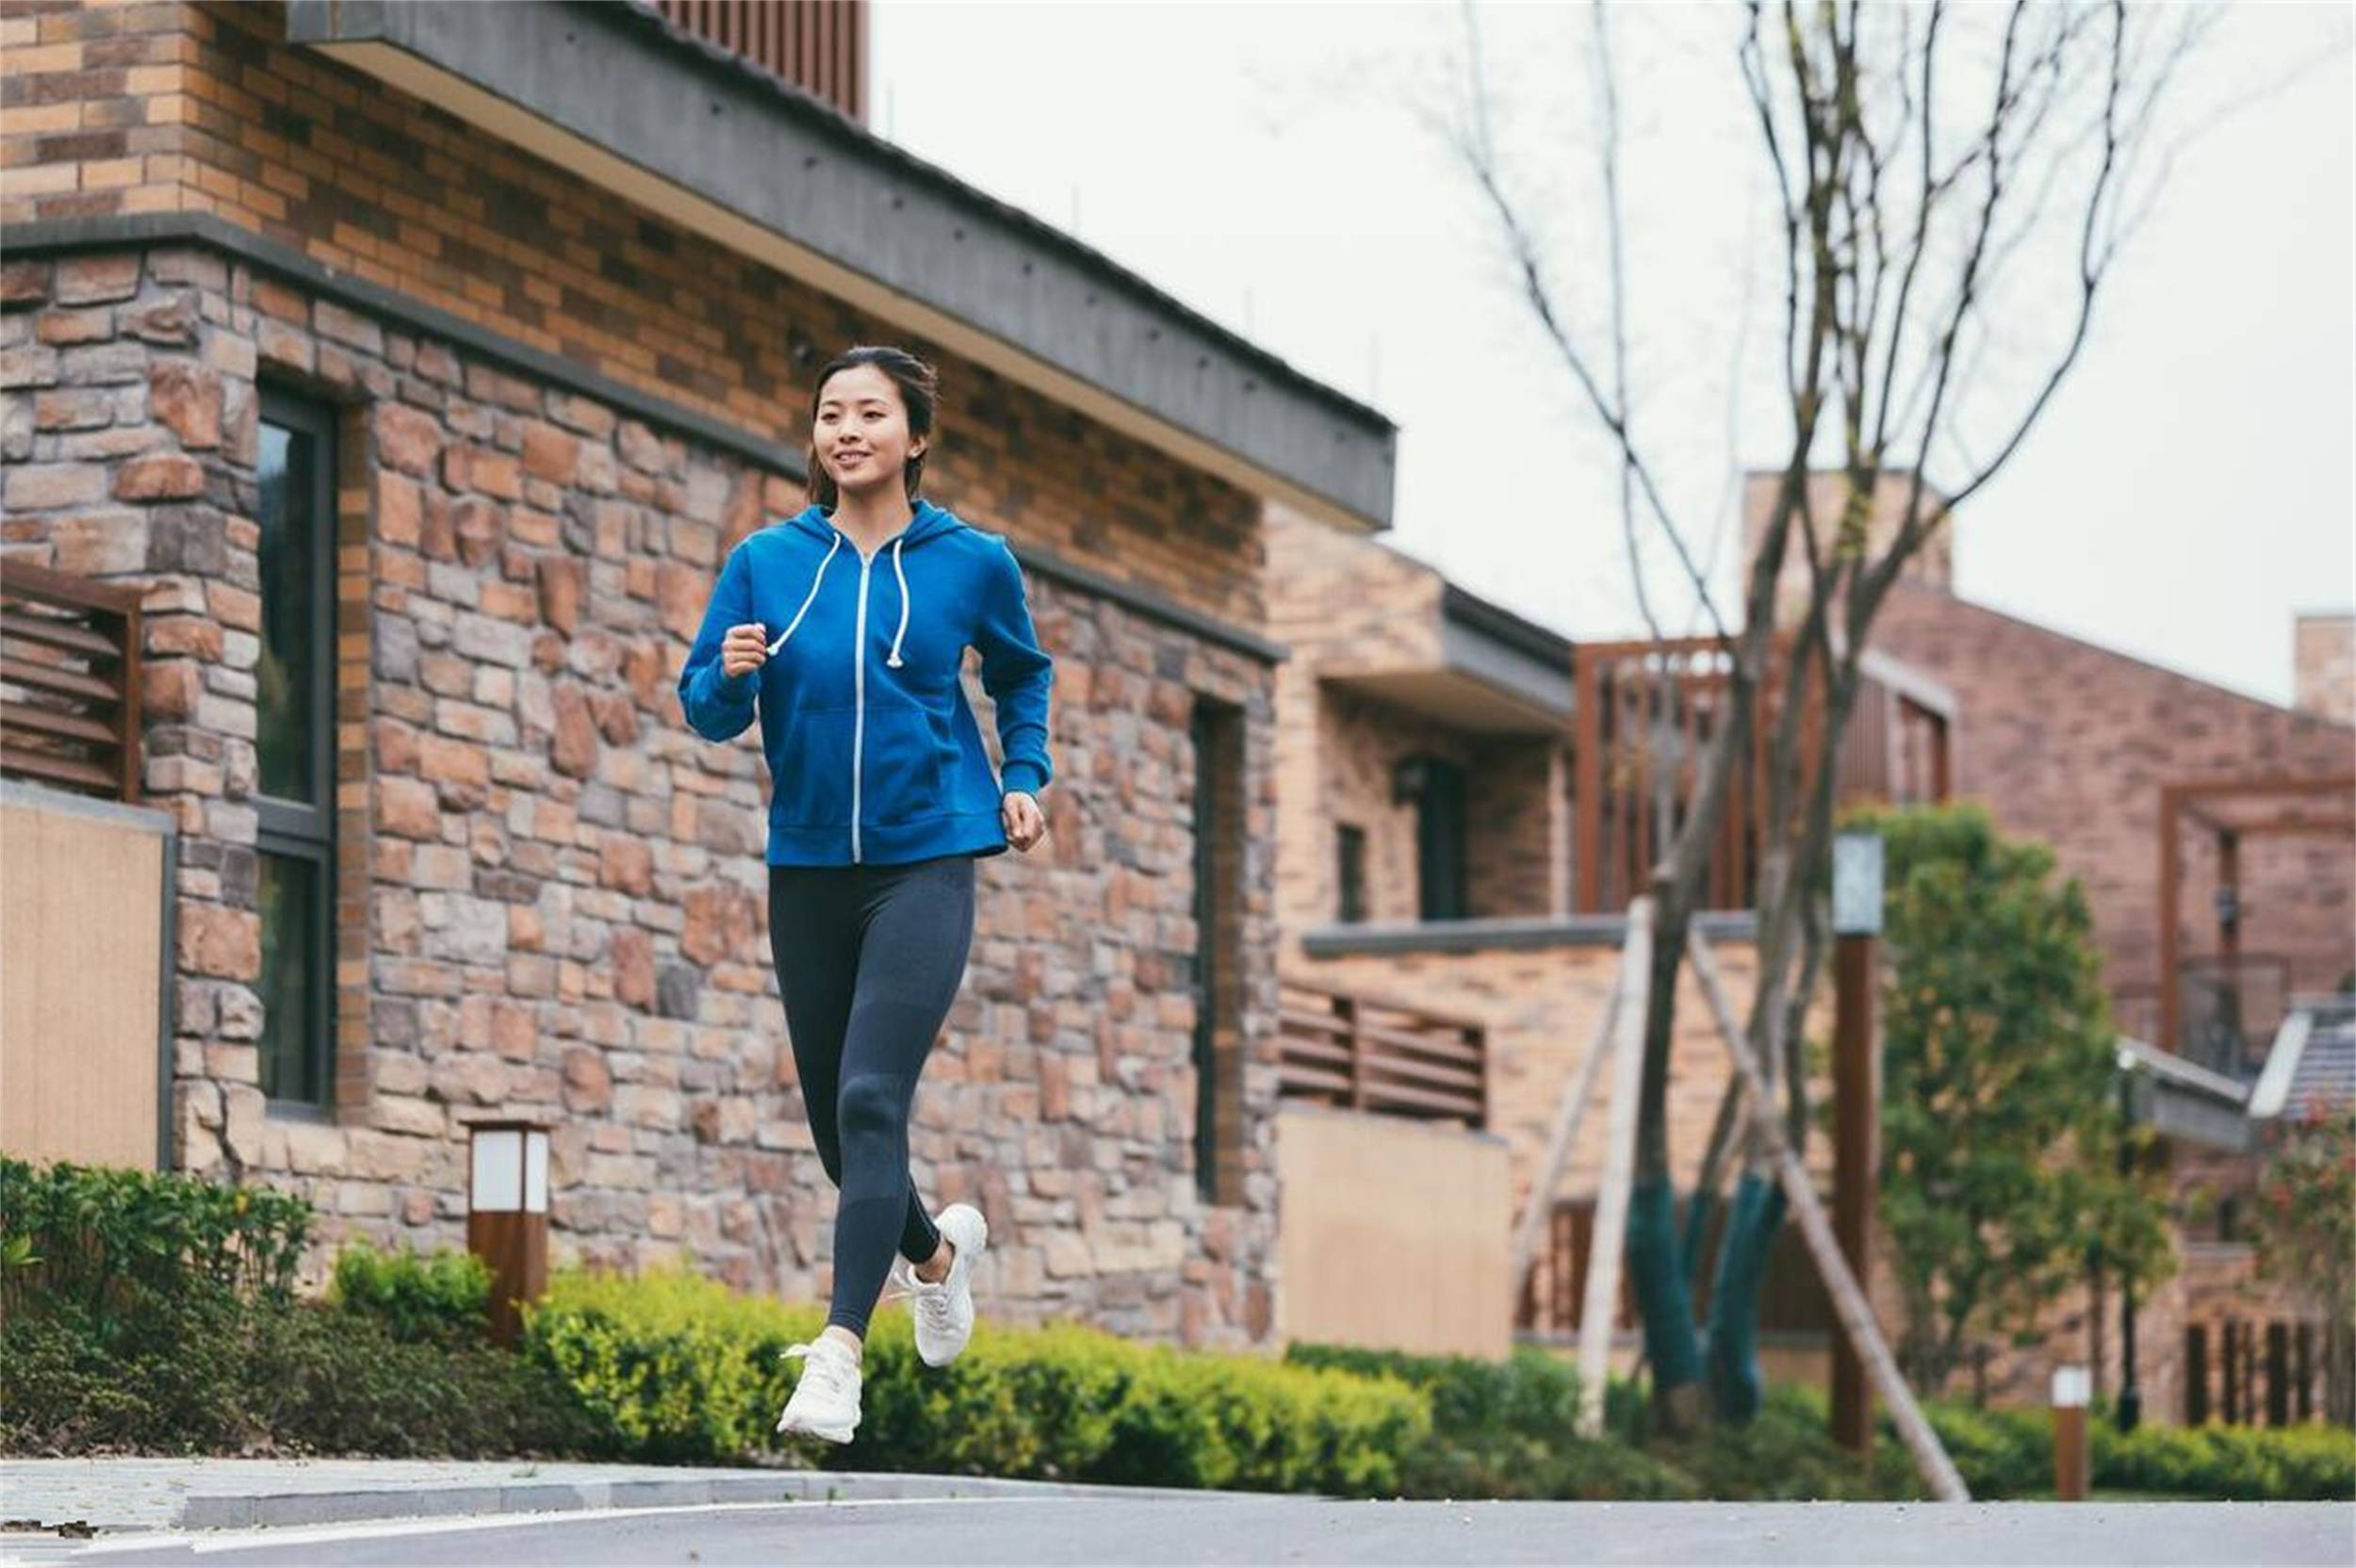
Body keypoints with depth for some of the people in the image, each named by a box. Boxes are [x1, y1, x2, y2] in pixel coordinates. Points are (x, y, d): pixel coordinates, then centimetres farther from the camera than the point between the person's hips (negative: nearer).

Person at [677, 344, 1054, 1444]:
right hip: (807, 866, 3)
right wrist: (732, 675, -19)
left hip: (924, 864, -3)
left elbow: (1022, 673, 20)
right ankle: (936, 1249, 42)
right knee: (834, 1124, 11)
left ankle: (839, 1353, -21)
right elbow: (706, 711, 3)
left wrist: (1025, 776, 7)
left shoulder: (972, 562, 1)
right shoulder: (766, 562, 2)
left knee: (870, 1100, -19)